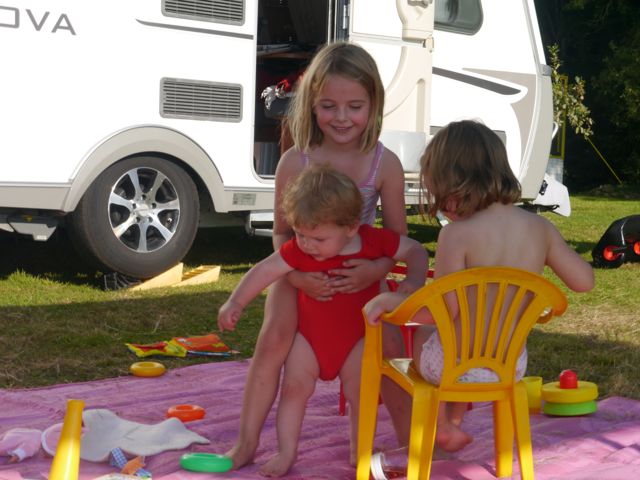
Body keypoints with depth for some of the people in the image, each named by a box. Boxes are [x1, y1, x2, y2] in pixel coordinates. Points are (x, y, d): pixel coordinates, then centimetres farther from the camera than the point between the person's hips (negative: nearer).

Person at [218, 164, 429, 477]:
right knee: (294, 388, 0)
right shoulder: (298, 250, -17)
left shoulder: (374, 241, -19)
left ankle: (359, 455, 21)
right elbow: (265, 270, -12)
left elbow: (416, 252, -8)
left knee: (360, 395, 3)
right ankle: (286, 453, 12)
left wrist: (413, 282, -27)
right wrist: (235, 303, -17)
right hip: (309, 336, 1)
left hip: (357, 338, -1)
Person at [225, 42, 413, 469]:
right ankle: (246, 444, -11)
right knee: (276, 335, -22)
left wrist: (376, 270, -26)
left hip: (359, 276, 1)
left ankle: (410, 439, 9)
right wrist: (297, 275, -25)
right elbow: (282, 232, -6)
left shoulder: (385, 164, -13)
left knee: (390, 345, -14)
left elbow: (397, 236, -6)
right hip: (302, 276, -1)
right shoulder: (295, 162, -14)